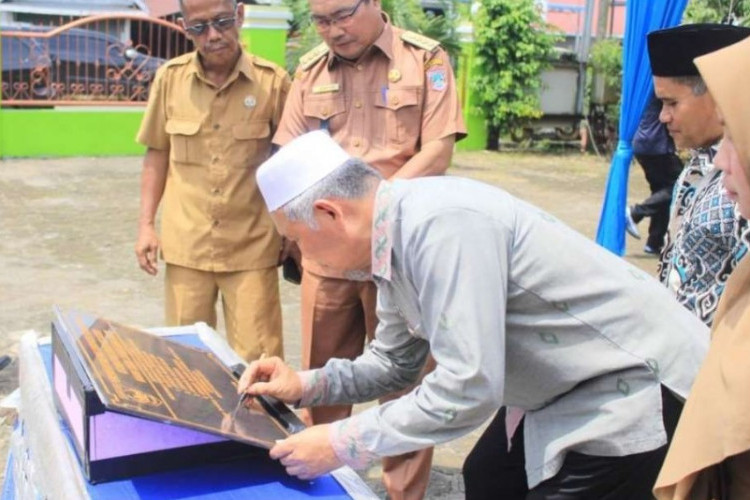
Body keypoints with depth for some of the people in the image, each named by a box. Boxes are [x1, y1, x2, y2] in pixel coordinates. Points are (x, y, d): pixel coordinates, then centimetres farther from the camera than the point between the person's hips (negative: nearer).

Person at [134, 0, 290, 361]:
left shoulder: (273, 81, -7)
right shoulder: (170, 77, -1)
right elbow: (157, 153, 9)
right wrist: (146, 224, 4)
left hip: (252, 246, -2)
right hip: (186, 244, 2)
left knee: (256, 361, 4)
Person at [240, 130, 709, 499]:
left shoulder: (441, 225, -28)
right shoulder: (396, 234, 1)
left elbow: (466, 388, -29)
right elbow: (396, 361, 14)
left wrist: (341, 443, -20)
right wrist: (305, 385, 2)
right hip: (574, 388, 9)